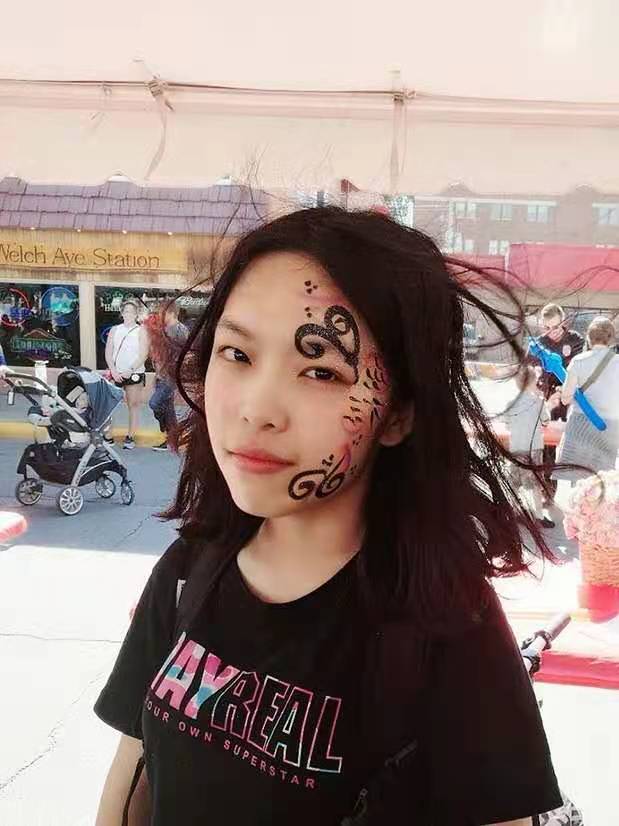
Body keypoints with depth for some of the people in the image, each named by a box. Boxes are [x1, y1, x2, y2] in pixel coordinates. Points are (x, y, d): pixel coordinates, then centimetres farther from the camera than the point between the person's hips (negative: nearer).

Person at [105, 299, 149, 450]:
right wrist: (114, 371, -6)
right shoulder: (114, 330, 12)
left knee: (133, 406, -2)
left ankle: (130, 437, 2)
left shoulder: (141, 331, 2)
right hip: (117, 374, 3)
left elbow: (143, 355, -6)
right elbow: (108, 353, 8)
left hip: (135, 374, -3)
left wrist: (130, 370, -14)